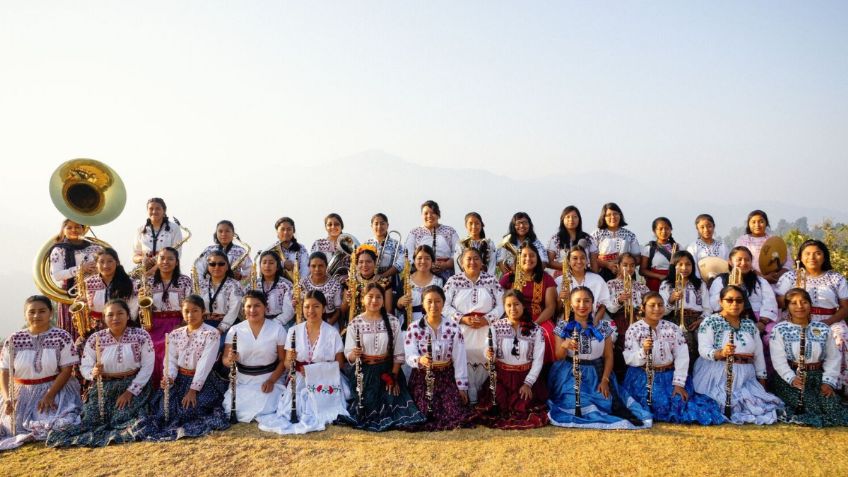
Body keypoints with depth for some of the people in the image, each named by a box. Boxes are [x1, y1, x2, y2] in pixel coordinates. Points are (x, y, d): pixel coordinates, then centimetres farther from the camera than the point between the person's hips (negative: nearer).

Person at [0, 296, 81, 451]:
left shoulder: (62, 337, -5)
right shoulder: (14, 339, 3)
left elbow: (66, 370, -8)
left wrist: (50, 395, -19)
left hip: (56, 389, -2)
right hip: (21, 394, 2)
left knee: (57, 425, -22)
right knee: (13, 426, -16)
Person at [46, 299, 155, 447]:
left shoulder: (141, 336, -5)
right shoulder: (95, 339, 1)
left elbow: (147, 367, -7)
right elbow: (84, 368, 2)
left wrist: (131, 391, -15)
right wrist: (94, 372, -23)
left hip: (134, 386, -2)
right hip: (104, 388, 3)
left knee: (123, 419, -23)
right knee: (93, 419, -16)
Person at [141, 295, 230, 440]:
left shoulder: (211, 333, -10)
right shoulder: (175, 334, 7)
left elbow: (205, 363, -16)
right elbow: (171, 360, 1)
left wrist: (193, 389, -22)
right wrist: (168, 378, -21)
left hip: (203, 380, -4)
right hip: (180, 379, 5)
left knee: (191, 408, -25)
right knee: (165, 406, -16)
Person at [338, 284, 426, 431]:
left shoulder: (393, 322, -1)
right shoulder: (355, 324, -3)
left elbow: (398, 354, 0)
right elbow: (349, 355, -4)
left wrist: (394, 377, -9)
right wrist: (354, 354, -27)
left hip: (387, 371, 1)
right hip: (364, 373, -1)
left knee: (390, 405, -11)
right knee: (368, 406, -10)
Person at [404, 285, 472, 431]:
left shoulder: (453, 327, -3)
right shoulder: (414, 328, -4)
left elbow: (459, 359, -3)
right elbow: (410, 356, -12)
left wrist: (462, 387, -5)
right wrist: (420, 360, -35)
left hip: (447, 377, 1)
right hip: (422, 378, -1)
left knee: (456, 415, -17)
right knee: (427, 417, -17)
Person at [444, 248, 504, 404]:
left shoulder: (491, 280, 9)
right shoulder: (453, 281, 7)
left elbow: (500, 305, 4)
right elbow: (446, 306, 0)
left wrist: (486, 319, -12)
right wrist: (462, 319, -14)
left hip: (486, 330, 1)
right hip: (462, 330, -1)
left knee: (485, 361, -5)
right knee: (464, 361, -8)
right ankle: (471, 398, 7)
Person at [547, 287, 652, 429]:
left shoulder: (603, 326, 3)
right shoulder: (563, 326, -1)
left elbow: (608, 356, 5)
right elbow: (558, 358, -3)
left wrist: (605, 380, -9)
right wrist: (564, 346, -25)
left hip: (596, 374, 0)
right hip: (570, 375, 0)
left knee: (604, 401, -29)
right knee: (574, 401, -26)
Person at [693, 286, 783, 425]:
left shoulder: (750, 325, 15)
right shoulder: (710, 322, -3)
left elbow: (759, 354, 19)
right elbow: (703, 349, -14)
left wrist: (761, 379, 12)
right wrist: (721, 353, -33)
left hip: (745, 379, 6)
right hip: (717, 378, -5)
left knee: (762, 405, -17)